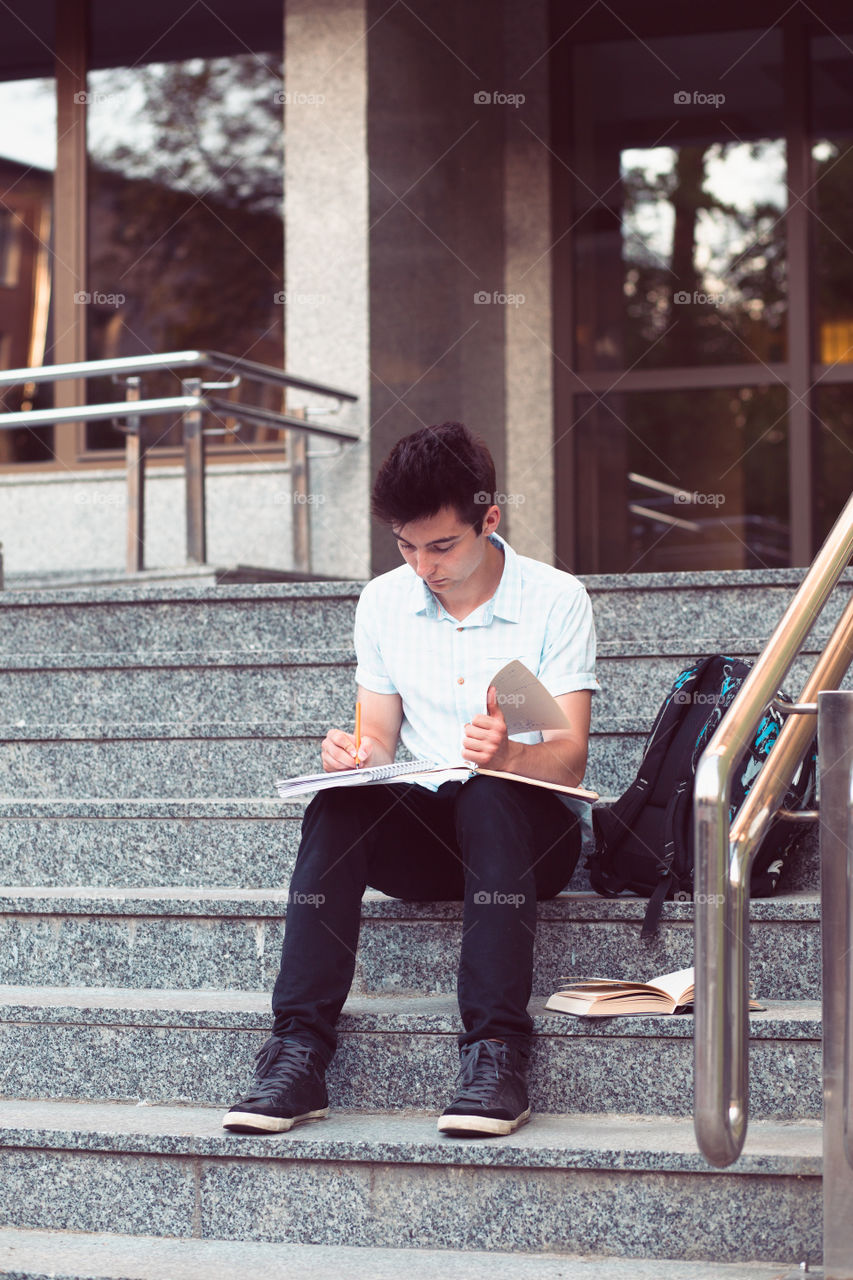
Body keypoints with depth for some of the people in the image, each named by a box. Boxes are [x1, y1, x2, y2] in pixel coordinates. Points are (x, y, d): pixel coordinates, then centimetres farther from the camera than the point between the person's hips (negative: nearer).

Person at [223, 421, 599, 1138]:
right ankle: (299, 1052, -35)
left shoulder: (556, 600, -5)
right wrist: (356, 754, -14)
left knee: (489, 795, -37)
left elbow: (570, 760, -11)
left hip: (528, 828, -3)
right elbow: (381, 742, 11)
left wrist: (509, 755, -34)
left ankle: (497, 1052, -41)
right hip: (422, 830, 3)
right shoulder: (383, 603, 8)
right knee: (339, 803, -29)